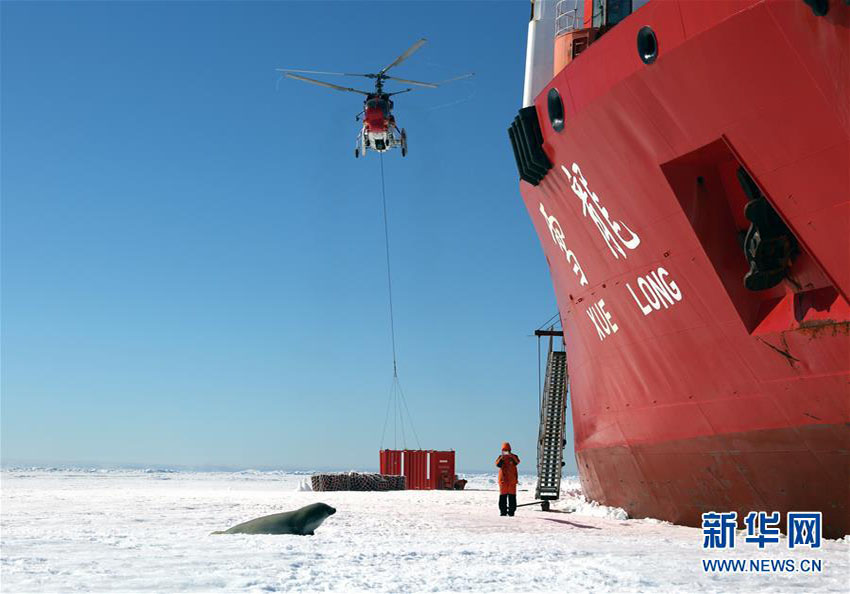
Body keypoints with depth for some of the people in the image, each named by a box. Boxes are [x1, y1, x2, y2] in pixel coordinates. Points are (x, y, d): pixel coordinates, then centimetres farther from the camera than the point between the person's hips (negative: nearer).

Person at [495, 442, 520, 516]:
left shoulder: (513, 457, 3)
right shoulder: (500, 458, 6)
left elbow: (517, 461, -19)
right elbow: (497, 464, -13)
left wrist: (512, 457, -37)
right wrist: (501, 459, -32)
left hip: (512, 479, -1)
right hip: (503, 479, 1)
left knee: (512, 496, -1)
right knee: (502, 496, 1)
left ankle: (511, 511, 3)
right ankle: (503, 511, 7)